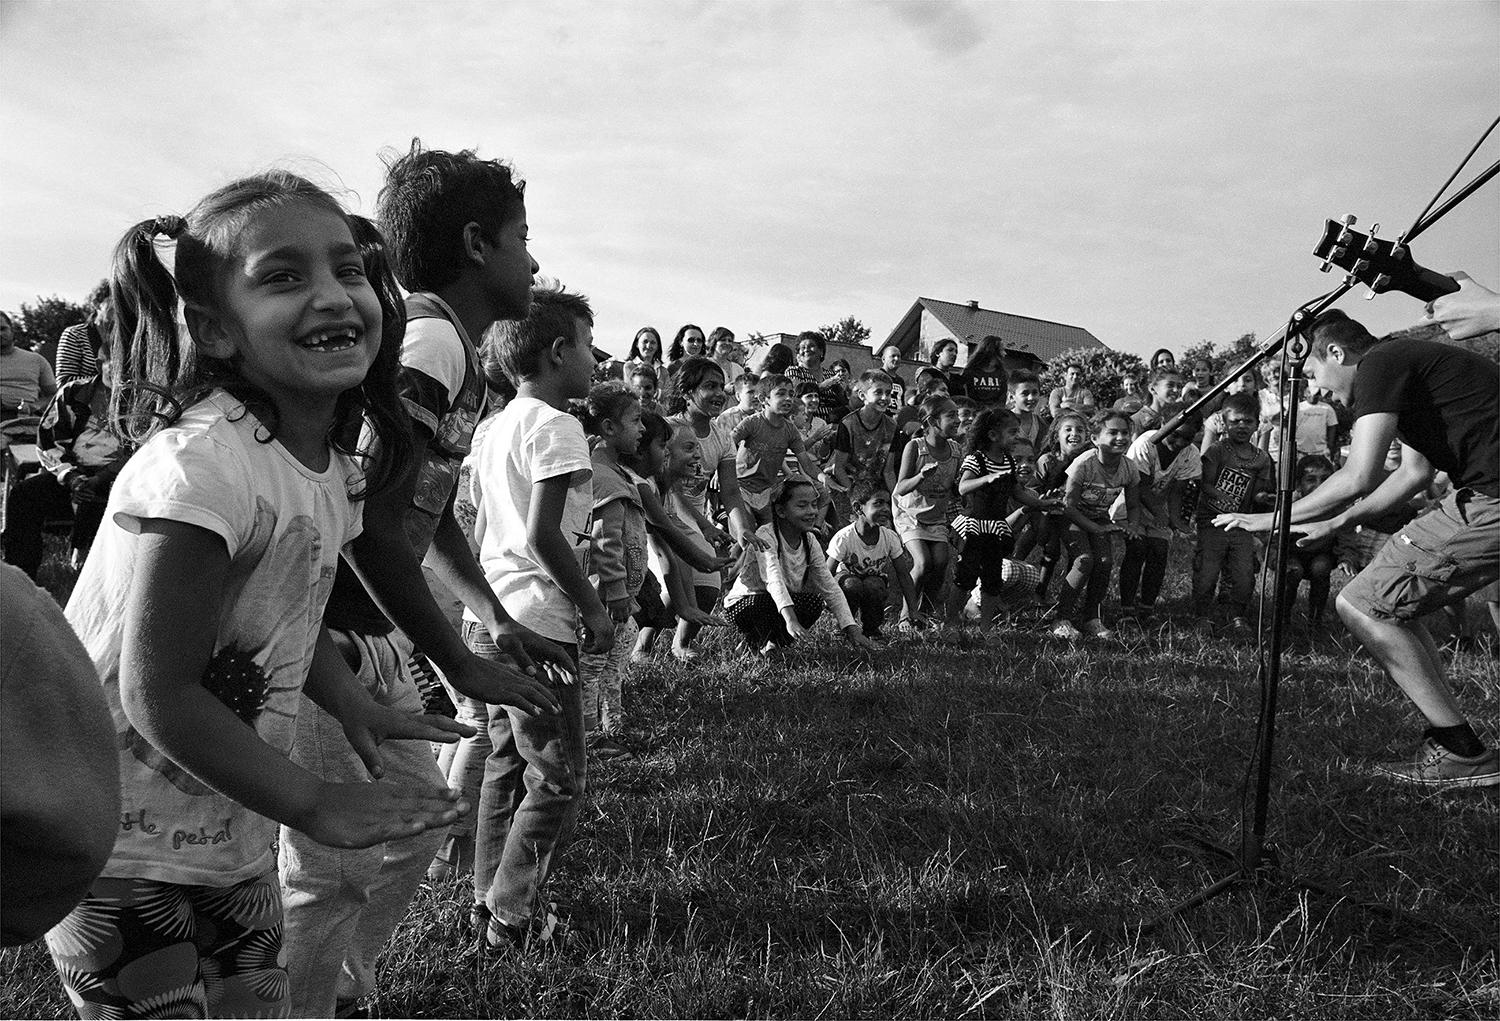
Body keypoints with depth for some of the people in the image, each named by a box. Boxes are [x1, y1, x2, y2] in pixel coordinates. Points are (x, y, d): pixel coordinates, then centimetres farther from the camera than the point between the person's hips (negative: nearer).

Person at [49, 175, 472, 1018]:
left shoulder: (335, 463, -2)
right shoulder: (203, 466, -28)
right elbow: (159, 696, -26)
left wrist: (354, 705, -2)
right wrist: (318, 805, -22)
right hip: (123, 852, -7)